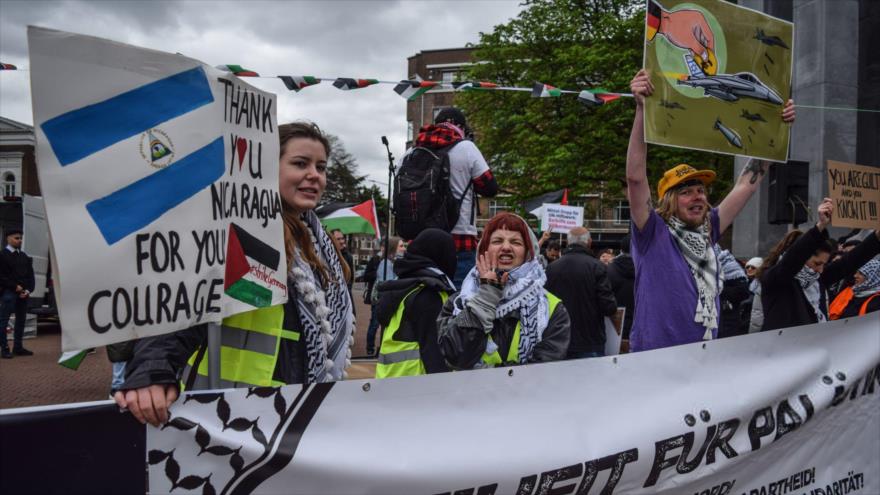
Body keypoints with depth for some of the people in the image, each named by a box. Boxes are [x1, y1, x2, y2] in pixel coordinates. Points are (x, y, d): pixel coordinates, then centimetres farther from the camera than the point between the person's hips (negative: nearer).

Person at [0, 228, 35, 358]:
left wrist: (28, 290, 0)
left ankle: (18, 347, 15)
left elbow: (30, 275, 14)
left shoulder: (24, 256, 16)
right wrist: (15, 287, -14)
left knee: (21, 320, 8)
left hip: (24, 293, 6)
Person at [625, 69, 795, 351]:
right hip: (654, 359, -6)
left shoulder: (708, 231, 7)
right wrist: (641, 108, -27)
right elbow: (635, 177, -20)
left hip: (704, 357, 6)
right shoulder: (653, 234, -8)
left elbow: (747, 184, 12)